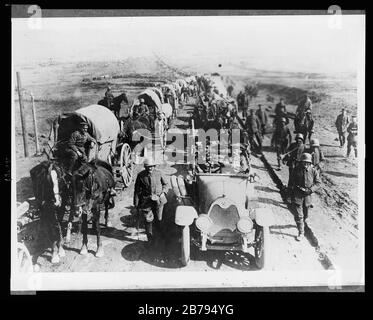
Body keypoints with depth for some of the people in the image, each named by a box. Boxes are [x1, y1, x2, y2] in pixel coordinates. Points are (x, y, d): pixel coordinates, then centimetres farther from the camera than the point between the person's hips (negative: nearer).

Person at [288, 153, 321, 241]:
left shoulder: (313, 171, -6)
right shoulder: (296, 170, -6)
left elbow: (318, 183, -1)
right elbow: (291, 182, 5)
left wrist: (310, 190, -15)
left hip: (307, 196, 2)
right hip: (297, 196, -2)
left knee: (305, 214, 20)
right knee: (298, 215, -7)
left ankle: (303, 223, 51)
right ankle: (301, 233, 2)